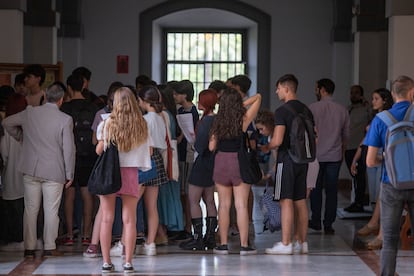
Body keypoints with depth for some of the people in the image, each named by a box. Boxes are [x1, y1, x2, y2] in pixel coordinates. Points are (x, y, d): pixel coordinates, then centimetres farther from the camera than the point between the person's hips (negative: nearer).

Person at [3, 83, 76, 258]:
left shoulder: (30, 113, 0)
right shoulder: (65, 120, -9)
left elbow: (7, 123, 10)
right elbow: (69, 149, -8)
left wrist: (21, 138, 21)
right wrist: (69, 174, 0)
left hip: (31, 170, 3)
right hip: (54, 171, -3)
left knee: (30, 209, 8)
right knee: (51, 210, 5)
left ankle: (29, 248, 10)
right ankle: (49, 247, 6)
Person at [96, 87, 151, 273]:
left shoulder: (107, 124, -3)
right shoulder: (142, 126, 0)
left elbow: (99, 150, 2)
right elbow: (148, 152, 5)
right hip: (131, 173, 1)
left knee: (107, 219, 4)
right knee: (129, 219, 3)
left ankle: (106, 262, 4)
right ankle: (128, 262, 2)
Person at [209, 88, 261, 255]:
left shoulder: (218, 122, 1)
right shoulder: (244, 119, -5)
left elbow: (211, 147, 4)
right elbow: (258, 97, 6)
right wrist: (241, 105, 5)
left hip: (221, 162, 2)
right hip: (239, 162, -2)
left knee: (224, 205, 7)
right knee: (241, 205, -2)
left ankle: (223, 244, 8)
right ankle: (244, 245, -3)